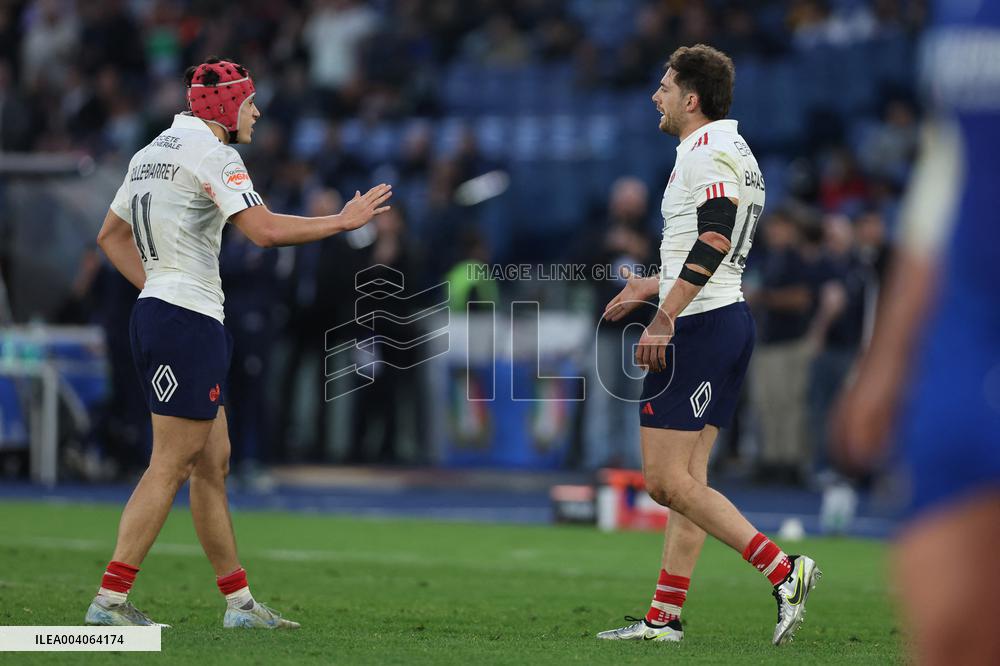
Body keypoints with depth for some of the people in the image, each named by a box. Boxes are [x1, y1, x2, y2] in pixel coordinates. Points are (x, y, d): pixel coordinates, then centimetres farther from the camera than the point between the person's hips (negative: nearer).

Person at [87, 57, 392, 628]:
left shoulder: (153, 153, 17)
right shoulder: (211, 154, -12)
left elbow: (110, 236, 25)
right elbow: (266, 230, -23)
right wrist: (344, 221, -12)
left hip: (157, 310, 10)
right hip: (189, 323, -10)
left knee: (212, 464, 12)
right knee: (170, 467, -8)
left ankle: (239, 601, 15)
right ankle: (110, 601, -8)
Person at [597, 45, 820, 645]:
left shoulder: (708, 152, -12)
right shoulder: (733, 152, 19)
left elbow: (714, 239, -26)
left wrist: (664, 318, -30)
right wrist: (654, 285, 35)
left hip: (699, 327, -11)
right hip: (732, 319, 11)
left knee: (669, 481, -11)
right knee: (685, 481, 9)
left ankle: (783, 571, -16)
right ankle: (665, 618, 9)